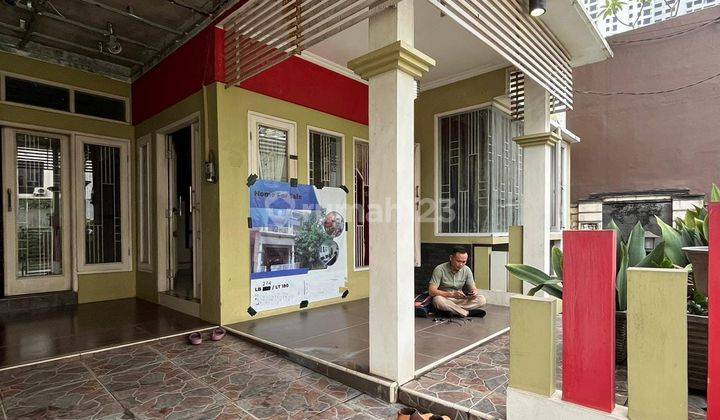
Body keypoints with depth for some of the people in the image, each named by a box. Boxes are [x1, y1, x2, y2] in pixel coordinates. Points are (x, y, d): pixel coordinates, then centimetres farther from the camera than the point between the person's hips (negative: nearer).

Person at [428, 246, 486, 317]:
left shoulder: (467, 270, -2)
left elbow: (473, 288, 2)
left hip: (460, 300, 4)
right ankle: (468, 313, -22)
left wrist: (475, 292, -24)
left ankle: (451, 310, -22)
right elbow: (432, 291, -23)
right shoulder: (440, 269, -16)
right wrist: (452, 294, -34)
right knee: (438, 300, -38)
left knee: (482, 299, -17)